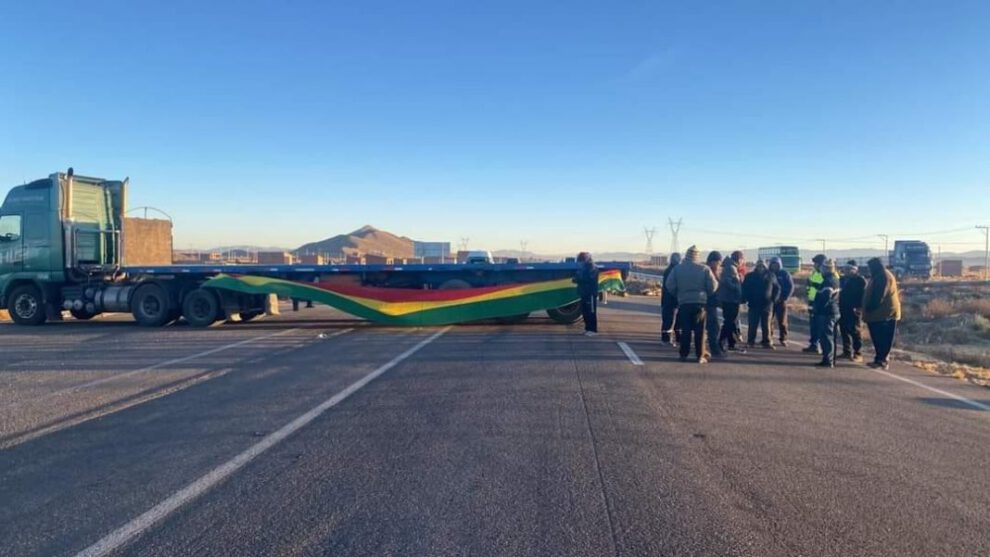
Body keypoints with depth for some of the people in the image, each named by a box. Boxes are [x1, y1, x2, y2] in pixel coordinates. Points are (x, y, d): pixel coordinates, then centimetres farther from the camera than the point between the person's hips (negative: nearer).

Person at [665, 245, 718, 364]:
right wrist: (706, 295, 16)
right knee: (699, 330, 3)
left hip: (684, 303, 1)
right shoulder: (704, 269, -3)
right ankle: (700, 356, 3)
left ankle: (684, 355, 6)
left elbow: (670, 285, -2)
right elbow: (712, 286, -3)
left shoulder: (678, 269, 0)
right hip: (700, 303, -1)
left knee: (685, 330, 6)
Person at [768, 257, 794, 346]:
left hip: (781, 301, -2)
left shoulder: (784, 274, -1)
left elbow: (790, 287, -3)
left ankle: (783, 339, 8)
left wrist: (784, 298, -12)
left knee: (782, 321, 1)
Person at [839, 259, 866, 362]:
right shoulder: (843, 279, 16)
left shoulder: (860, 280, -7)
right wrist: (839, 305, 12)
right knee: (844, 330, 11)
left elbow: (863, 295, -14)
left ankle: (858, 354, -1)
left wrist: (858, 307, -22)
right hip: (843, 309, 8)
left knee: (856, 332, -5)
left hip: (854, 310, -8)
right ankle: (847, 352, 21)